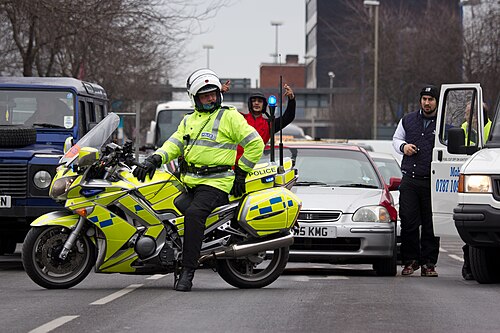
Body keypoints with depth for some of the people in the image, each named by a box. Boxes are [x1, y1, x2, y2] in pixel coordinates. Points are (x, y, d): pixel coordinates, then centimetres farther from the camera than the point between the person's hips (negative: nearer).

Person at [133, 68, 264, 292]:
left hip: (215, 183, -8)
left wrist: (241, 173, -3)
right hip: (188, 182, 8)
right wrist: (154, 160, -9)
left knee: (193, 214, -31)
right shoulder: (189, 121, 22)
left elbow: (255, 144, -1)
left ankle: (188, 271, -34)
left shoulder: (229, 117, 2)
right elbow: (174, 145, 11)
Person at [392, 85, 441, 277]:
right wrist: (403, 146, 3)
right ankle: (410, 261, 9)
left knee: (430, 225, 0)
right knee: (408, 223, -2)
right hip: (410, 180, 2)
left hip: (432, 182, -2)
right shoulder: (408, 121, 14)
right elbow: (396, 139, 25)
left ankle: (428, 263, 7)